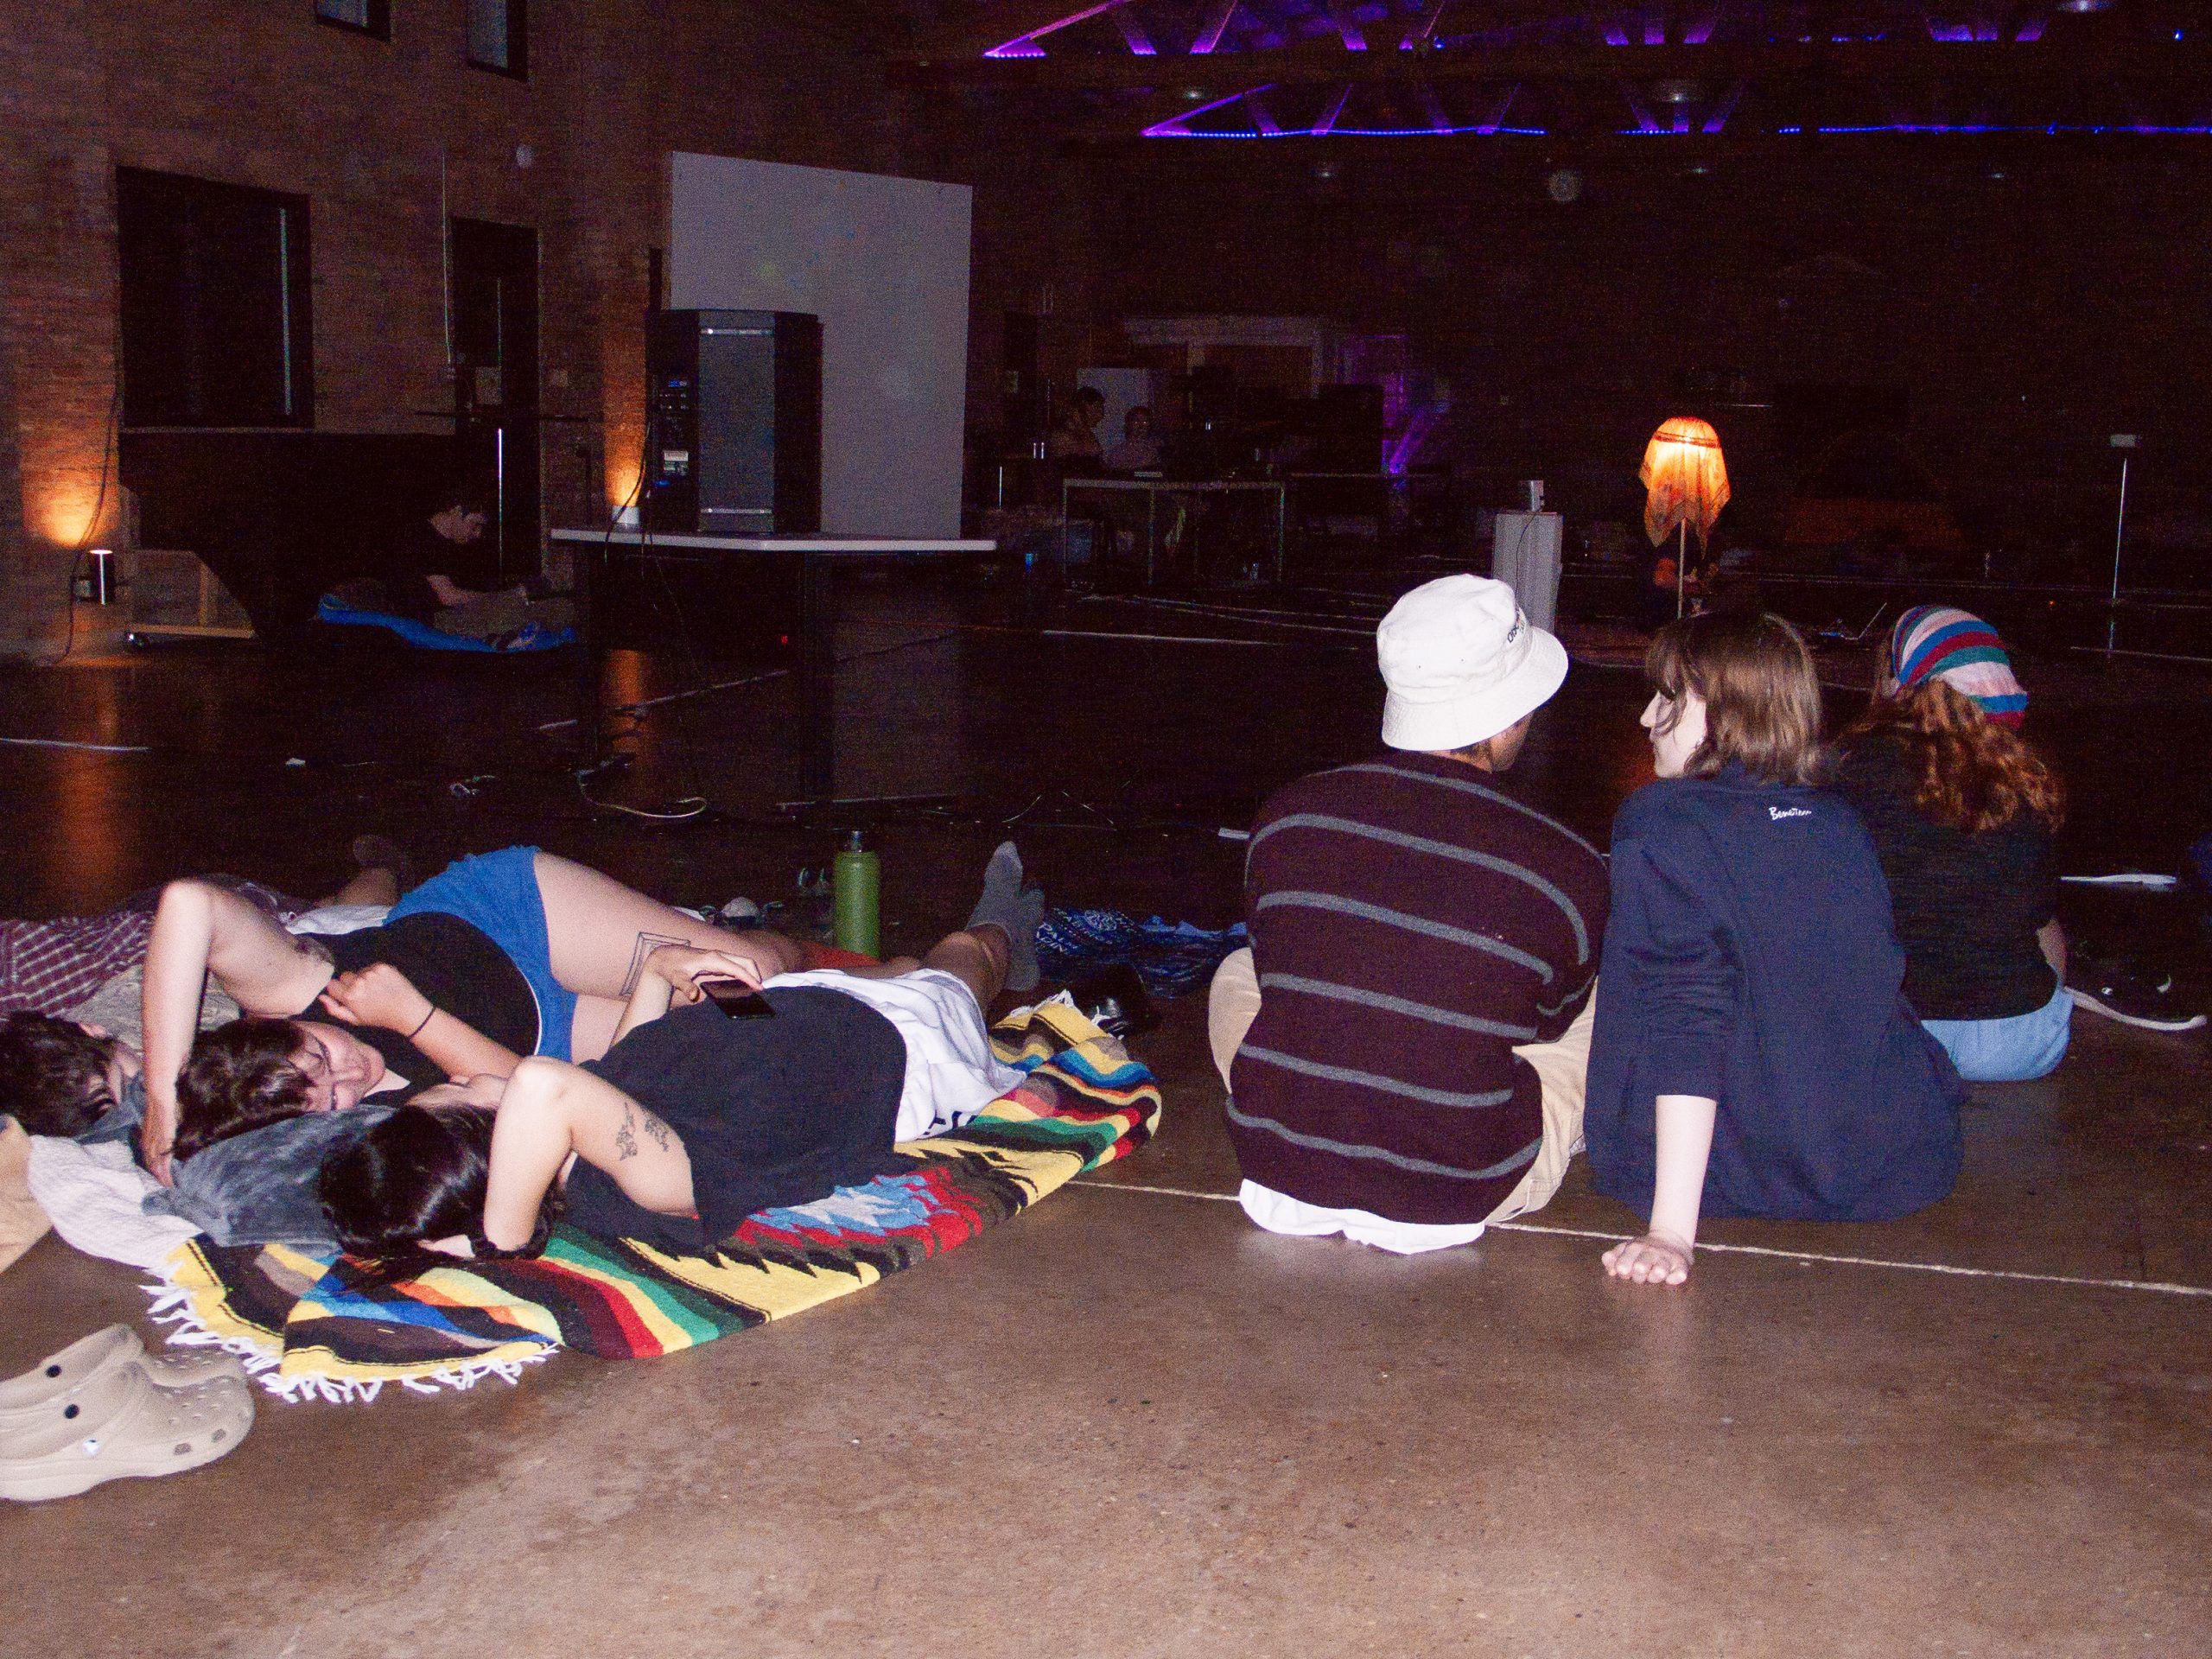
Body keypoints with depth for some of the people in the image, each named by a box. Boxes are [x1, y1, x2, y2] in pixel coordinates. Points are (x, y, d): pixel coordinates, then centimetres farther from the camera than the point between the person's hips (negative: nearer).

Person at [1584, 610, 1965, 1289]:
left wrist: (1672, 1230, -27)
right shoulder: (1840, 822, 2)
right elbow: (1881, 986, 13)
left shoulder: (1663, 823, -16)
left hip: (1742, 1176, -6)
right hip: (1892, 1162, 6)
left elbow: (1685, 1027, -25)